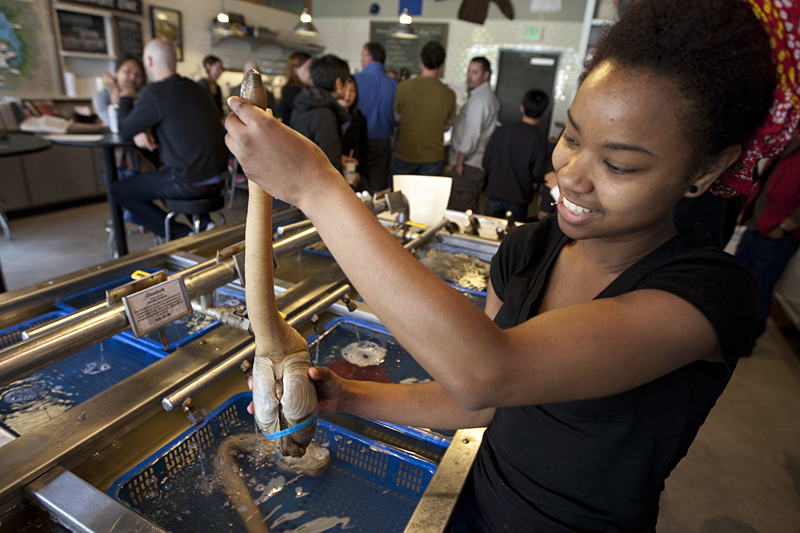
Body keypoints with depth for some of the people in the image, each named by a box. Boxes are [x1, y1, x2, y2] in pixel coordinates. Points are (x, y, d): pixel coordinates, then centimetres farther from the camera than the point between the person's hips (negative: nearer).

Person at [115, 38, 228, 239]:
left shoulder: (154, 92, -14)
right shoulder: (193, 87, 11)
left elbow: (125, 131, -2)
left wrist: (125, 98, 14)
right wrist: (143, 131, 7)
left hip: (191, 182, -8)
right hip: (218, 176, 8)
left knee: (118, 189, 7)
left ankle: (181, 235, 4)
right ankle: (204, 225, 22)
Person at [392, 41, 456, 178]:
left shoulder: (403, 87, -10)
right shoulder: (449, 94, -9)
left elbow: (398, 117, 5)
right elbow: (447, 126, 4)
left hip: (404, 155, 0)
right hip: (433, 157, 1)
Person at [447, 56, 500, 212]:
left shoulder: (478, 99, -14)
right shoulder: (489, 96, 18)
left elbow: (472, 133, -21)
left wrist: (460, 160, -16)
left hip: (468, 165, -11)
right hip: (481, 163, 11)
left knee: (457, 212, -8)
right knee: (469, 210, 16)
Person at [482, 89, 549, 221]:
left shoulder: (500, 132, -6)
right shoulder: (539, 140, -13)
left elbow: (486, 162, 0)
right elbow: (538, 176, -12)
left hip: (495, 194, 2)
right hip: (519, 200, -2)